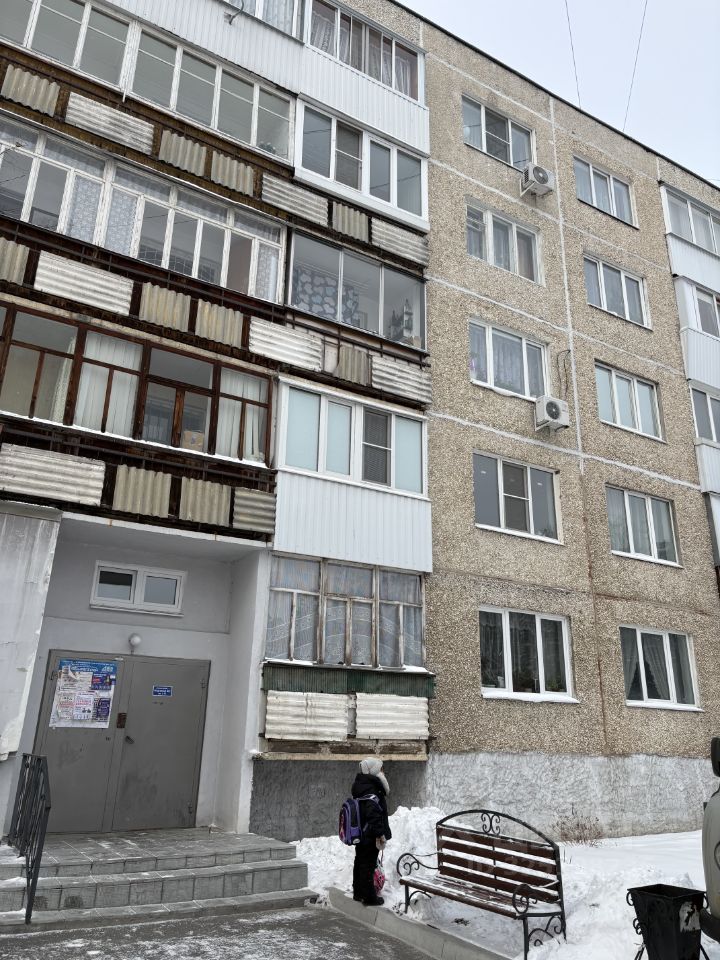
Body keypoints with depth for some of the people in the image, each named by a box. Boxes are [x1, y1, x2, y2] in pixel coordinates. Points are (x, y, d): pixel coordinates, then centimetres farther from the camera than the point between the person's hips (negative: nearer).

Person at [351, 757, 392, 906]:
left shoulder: (360, 786, 7)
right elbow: (374, 814, -29)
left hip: (360, 835, 10)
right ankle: (370, 898, 12)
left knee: (359, 862, 20)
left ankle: (358, 892, 33)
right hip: (370, 836, -10)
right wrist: (380, 834, -21)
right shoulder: (371, 791, -24)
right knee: (368, 866, 1)